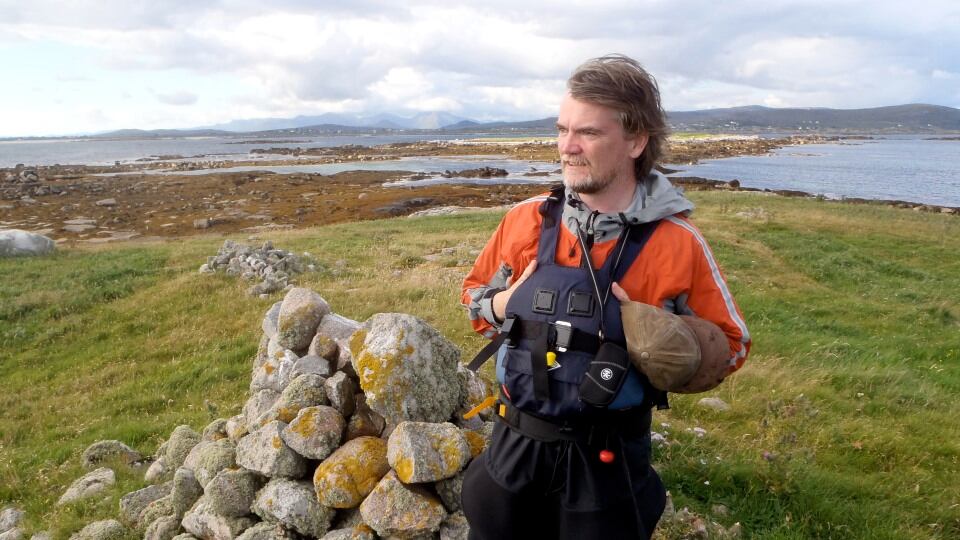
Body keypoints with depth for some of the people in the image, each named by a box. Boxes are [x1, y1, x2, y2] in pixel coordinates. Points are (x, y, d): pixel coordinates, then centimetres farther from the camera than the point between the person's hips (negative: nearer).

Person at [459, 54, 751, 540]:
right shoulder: (526, 220, -6)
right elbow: (475, 290, 11)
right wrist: (502, 306, -12)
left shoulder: (677, 244, -13)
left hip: (606, 462, -2)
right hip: (514, 447, 3)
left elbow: (730, 344, -3)